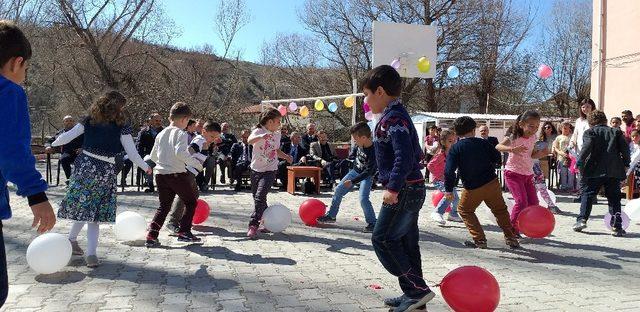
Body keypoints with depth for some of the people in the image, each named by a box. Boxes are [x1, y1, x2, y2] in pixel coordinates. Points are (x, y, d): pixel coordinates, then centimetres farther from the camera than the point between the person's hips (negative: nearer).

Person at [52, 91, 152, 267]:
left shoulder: (89, 120, 4)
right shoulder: (122, 126, -3)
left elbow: (68, 136, 4)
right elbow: (132, 153, -6)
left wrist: (53, 144, 23)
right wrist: (146, 168, 7)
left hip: (85, 166, 2)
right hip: (107, 172, -2)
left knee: (83, 207, 19)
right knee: (95, 213, 6)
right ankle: (91, 254, 1)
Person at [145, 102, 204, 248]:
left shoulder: (161, 134, 13)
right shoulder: (181, 133, -8)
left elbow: (153, 156, 19)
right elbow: (181, 152, -24)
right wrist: (197, 164, -14)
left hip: (160, 174, 6)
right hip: (177, 174, -6)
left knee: (164, 206, 13)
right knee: (191, 202, 12)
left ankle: (151, 235, 3)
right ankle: (184, 232, 8)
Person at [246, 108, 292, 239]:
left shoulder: (277, 134, 8)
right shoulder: (258, 131, -8)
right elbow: (250, 140, -31)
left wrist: (286, 156, 5)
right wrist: (261, 137, -50)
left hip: (270, 170, 1)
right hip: (256, 169, -1)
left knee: (260, 196, -15)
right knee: (257, 197, 10)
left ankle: (253, 225, -13)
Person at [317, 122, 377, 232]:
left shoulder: (372, 152, -33)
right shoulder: (360, 145, -13)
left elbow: (368, 172, -30)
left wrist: (352, 181, -31)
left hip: (366, 176, -8)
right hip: (355, 171, 8)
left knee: (363, 199, -22)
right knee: (338, 190, 8)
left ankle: (372, 223, -6)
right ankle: (331, 215, 21)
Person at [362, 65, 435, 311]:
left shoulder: (393, 118, -15)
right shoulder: (398, 116, 16)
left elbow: (404, 156, -27)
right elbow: (416, 154, 23)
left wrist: (393, 187, -28)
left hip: (404, 192, -10)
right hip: (412, 190, 10)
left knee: (383, 239, -5)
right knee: (406, 243, 14)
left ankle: (417, 289, -1)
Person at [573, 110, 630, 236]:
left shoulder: (590, 132, 3)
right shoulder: (616, 132, 13)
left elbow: (587, 147, -13)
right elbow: (625, 148, 5)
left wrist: (580, 162, -12)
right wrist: (626, 164, 12)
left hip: (595, 170, -2)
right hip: (614, 170, 3)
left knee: (587, 194, 7)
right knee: (614, 198, 7)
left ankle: (582, 220, -3)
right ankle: (616, 226, 3)